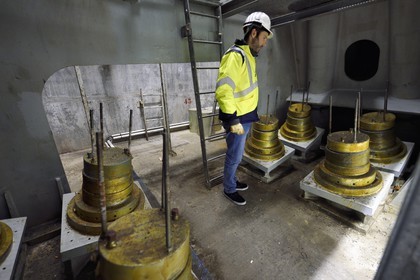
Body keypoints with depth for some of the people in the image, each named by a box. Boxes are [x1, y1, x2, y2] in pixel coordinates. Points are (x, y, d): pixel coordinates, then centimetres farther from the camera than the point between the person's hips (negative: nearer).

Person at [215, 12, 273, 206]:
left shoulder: (249, 55, 13)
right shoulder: (235, 55, -19)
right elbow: (223, 90, -27)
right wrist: (233, 120, -27)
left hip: (246, 117, 9)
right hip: (237, 118, -9)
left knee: (236, 154, 21)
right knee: (235, 156, 5)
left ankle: (231, 181, 40)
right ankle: (229, 189, 26)